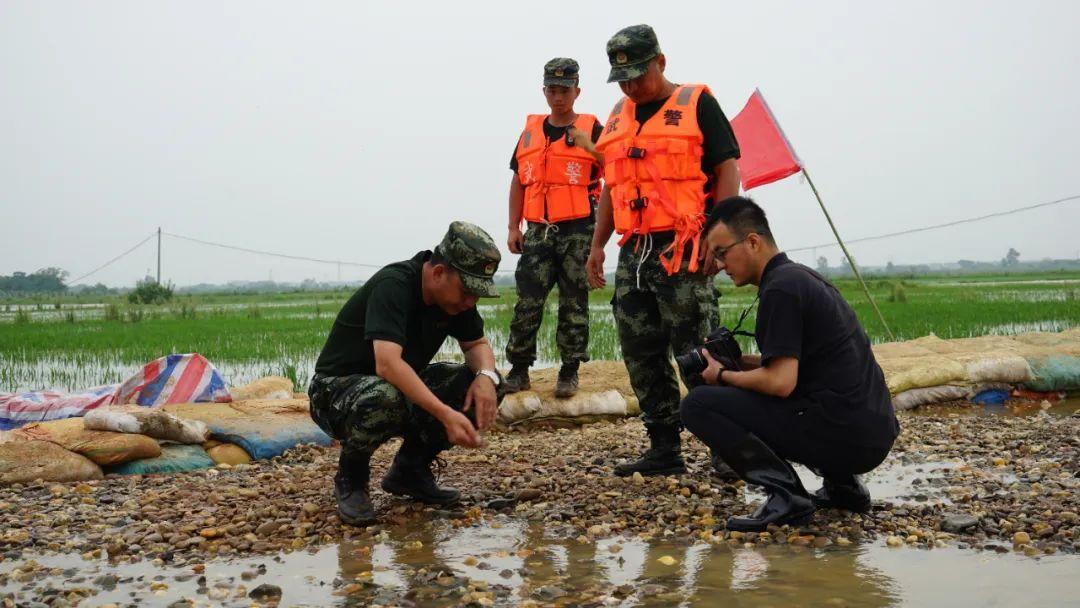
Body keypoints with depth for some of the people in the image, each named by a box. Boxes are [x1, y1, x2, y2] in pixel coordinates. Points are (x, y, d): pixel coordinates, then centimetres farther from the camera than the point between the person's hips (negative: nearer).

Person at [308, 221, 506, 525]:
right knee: (384, 399, -42)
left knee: (487, 385, -11)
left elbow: (477, 344, 6)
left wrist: (486, 375, -18)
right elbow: (387, 363, -40)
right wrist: (446, 414, -46)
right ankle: (351, 478, -9)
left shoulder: (456, 293, -5)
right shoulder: (393, 285, -28)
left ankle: (409, 470, 5)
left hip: (404, 387, 7)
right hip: (336, 390, -7)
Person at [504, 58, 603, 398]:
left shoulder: (591, 129, 2)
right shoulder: (530, 131, 13)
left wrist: (590, 146, -19)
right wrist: (513, 226, 9)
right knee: (527, 301, -1)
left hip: (578, 230, -3)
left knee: (574, 303, 2)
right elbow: (518, 181, 15)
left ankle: (569, 372, 10)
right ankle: (518, 370, 5)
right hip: (538, 230, 3)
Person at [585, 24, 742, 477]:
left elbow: (727, 169, -6)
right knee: (643, 358, 8)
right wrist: (597, 245, 16)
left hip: (682, 251, -7)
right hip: (633, 254, 7)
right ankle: (665, 450, 16)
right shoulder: (618, 118, 18)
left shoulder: (697, 104, -1)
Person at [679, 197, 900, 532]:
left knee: (697, 404, -7)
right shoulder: (803, 276, 18)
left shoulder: (780, 288, -12)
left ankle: (785, 493, -13)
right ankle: (843, 485, 17)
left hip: (843, 435, -10)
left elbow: (781, 382, -18)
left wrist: (724, 375, -1)